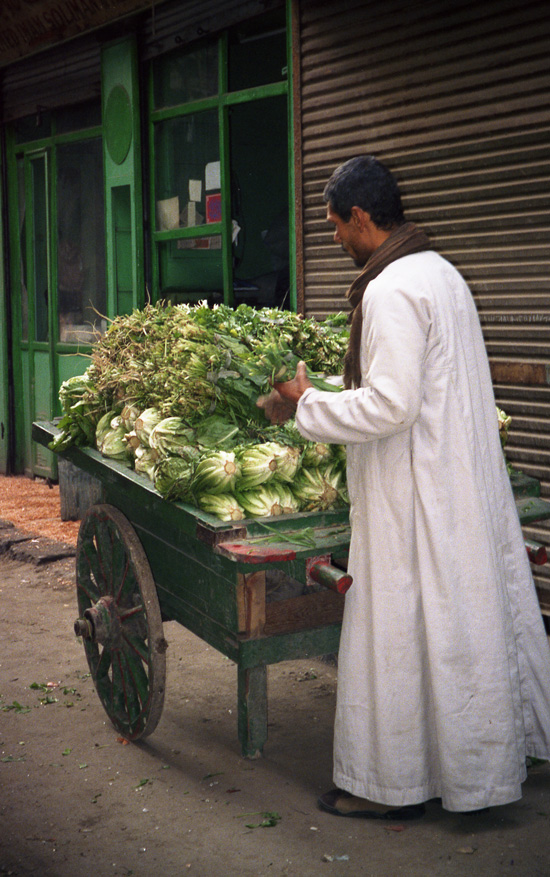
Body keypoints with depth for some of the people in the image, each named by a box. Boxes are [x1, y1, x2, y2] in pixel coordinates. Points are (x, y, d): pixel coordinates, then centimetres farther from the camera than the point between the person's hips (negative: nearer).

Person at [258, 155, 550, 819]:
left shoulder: (391, 291, -19)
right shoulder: (442, 273, 12)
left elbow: (391, 404, -25)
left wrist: (307, 405, -13)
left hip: (415, 493, -10)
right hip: (468, 480, 10)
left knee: (401, 633, 2)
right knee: (472, 616, 20)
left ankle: (392, 784, 15)